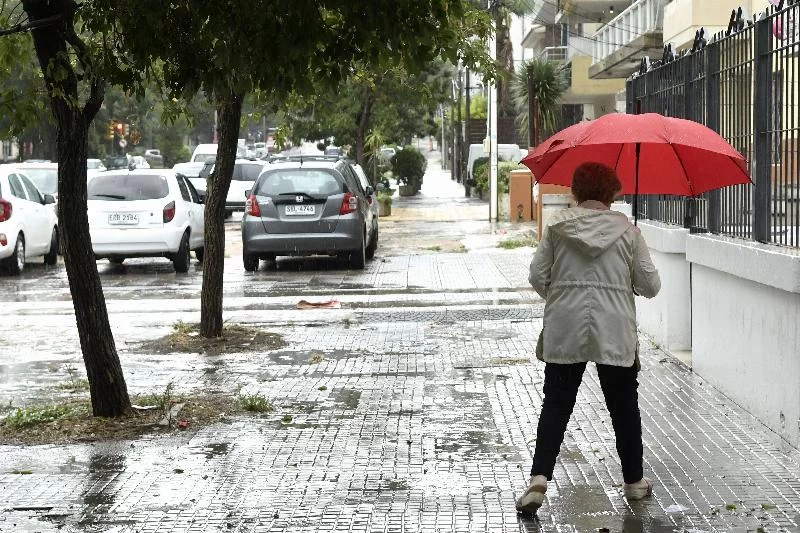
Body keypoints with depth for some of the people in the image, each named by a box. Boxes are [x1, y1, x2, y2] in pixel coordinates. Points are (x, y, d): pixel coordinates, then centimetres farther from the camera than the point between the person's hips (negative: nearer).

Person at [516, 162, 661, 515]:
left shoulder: (558, 225, 1)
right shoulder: (627, 230, 0)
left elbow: (537, 276, 1)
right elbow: (650, 286, 1)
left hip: (564, 331, 0)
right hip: (615, 332, 0)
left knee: (556, 405, 5)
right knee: (624, 407, 14)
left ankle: (539, 478, -10)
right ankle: (634, 481, 25)